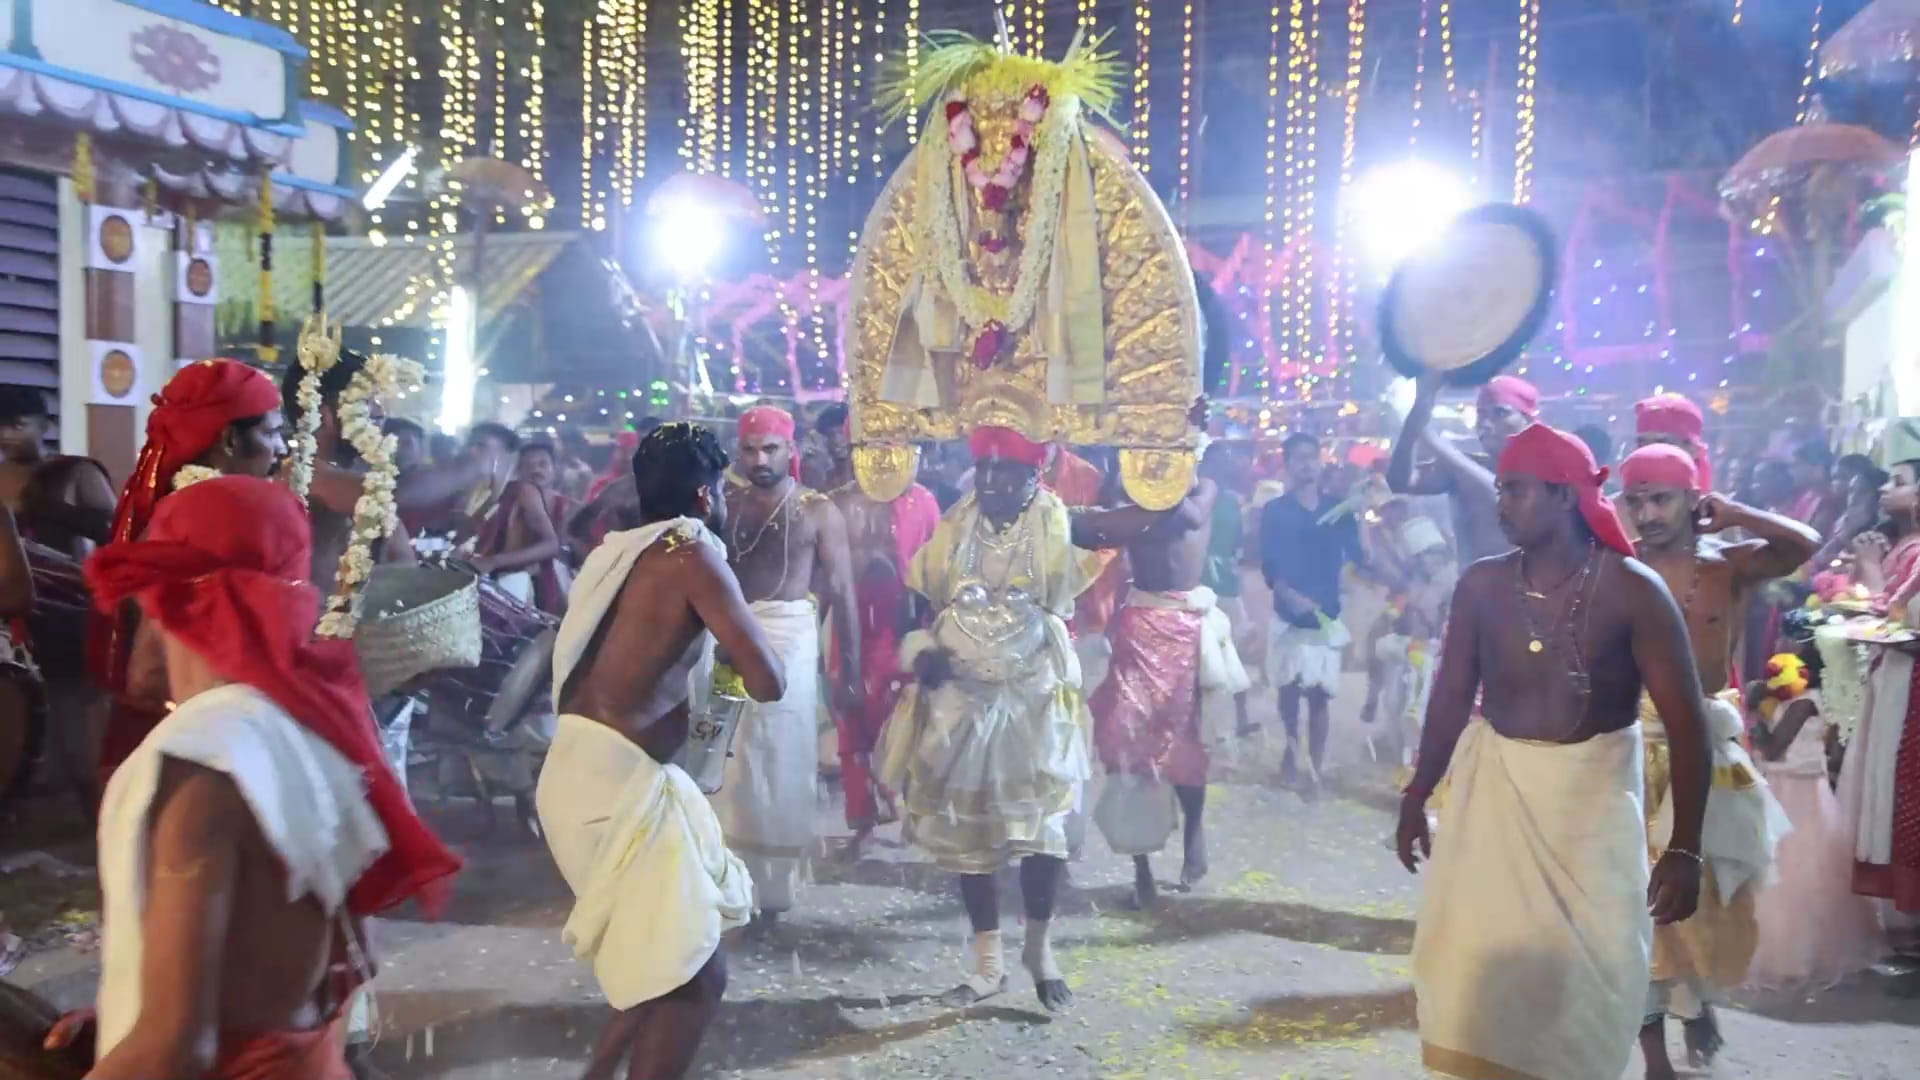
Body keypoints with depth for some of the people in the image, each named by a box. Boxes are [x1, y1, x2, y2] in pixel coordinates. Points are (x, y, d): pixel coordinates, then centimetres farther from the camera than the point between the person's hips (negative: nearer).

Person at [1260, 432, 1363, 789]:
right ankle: (1293, 750, 31)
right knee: (1290, 687, 7)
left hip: (1327, 613, 1)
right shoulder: (1274, 511, 2)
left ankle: (1314, 768, 4)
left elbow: (1357, 556, 2)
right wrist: (1290, 595, -22)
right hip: (1289, 612, -1)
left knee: (1320, 692, -1)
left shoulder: (1339, 510, 9)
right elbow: (1269, 565, -5)